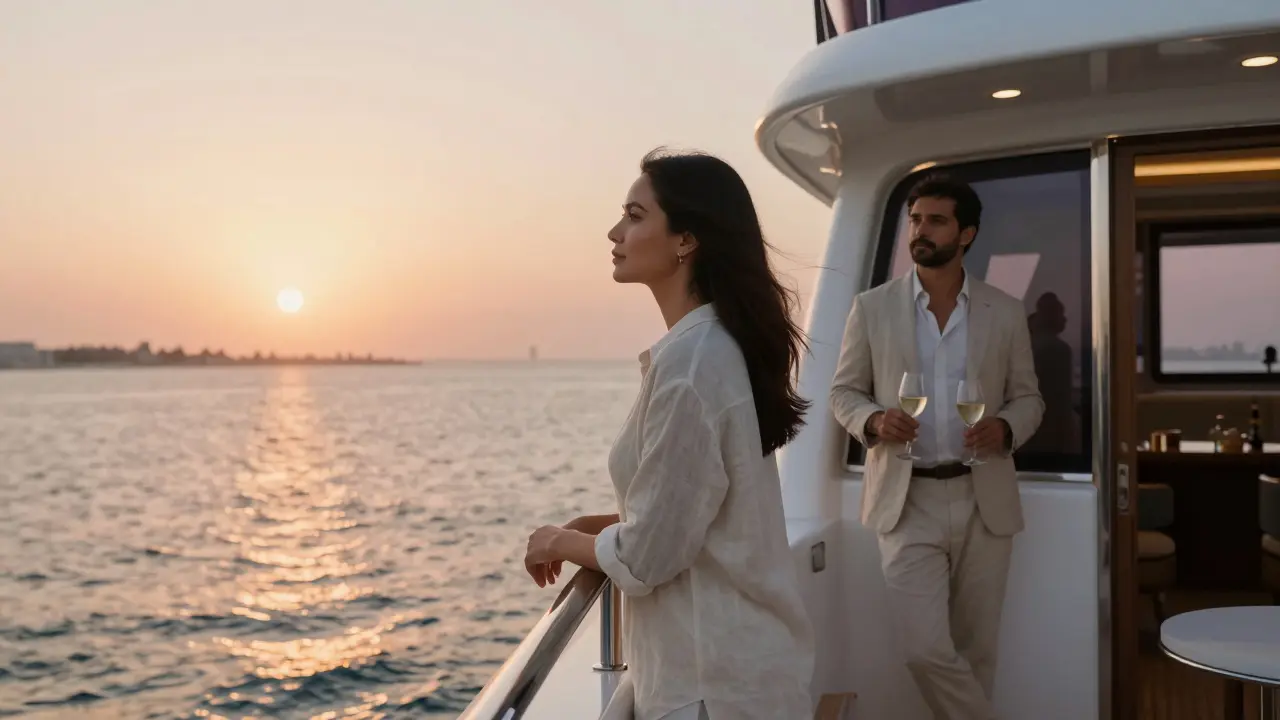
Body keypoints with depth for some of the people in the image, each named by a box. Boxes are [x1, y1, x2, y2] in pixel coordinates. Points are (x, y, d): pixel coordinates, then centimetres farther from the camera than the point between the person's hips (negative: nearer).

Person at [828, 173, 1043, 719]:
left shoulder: (1005, 312, 4)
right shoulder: (871, 308, 1)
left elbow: (1028, 397, 9)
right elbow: (843, 392, 6)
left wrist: (1004, 428, -13)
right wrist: (873, 421, -16)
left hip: (984, 500, 2)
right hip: (907, 500, -1)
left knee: (975, 650, 10)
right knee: (925, 650, -9)